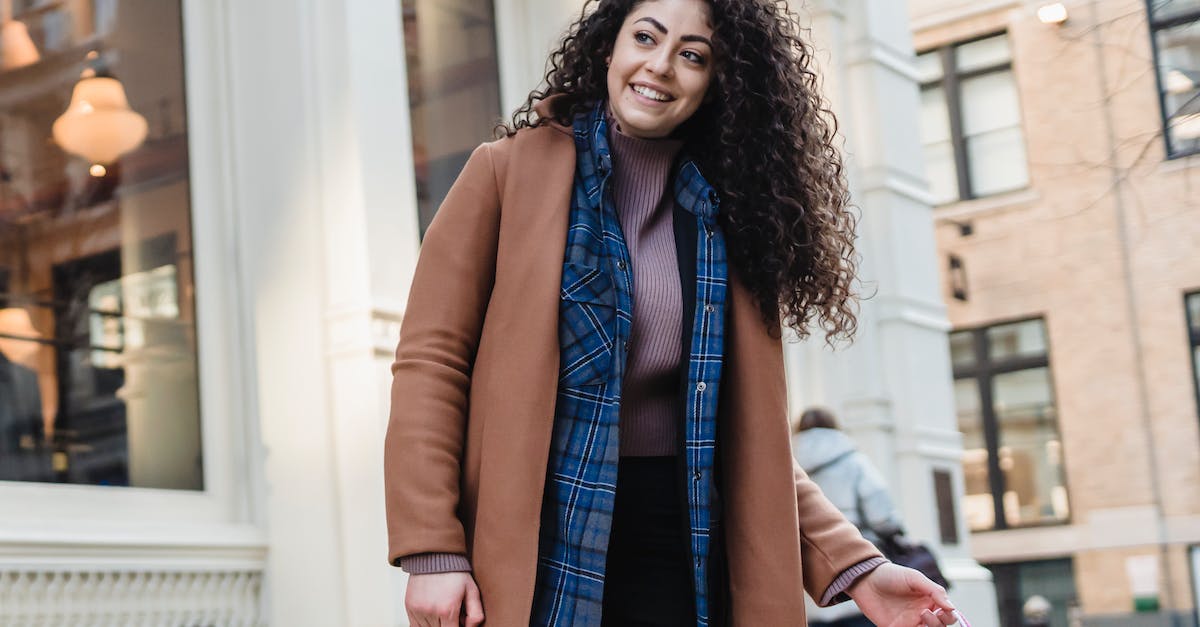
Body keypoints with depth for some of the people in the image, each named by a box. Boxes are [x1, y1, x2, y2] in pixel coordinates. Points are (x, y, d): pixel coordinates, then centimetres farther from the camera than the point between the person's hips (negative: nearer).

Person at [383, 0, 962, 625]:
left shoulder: (728, 216, 9)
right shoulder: (510, 171, 0)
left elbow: (751, 434, 11)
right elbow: (431, 359, -4)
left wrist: (852, 565, 0)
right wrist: (432, 550, -14)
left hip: (681, 557, 3)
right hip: (536, 554, -2)